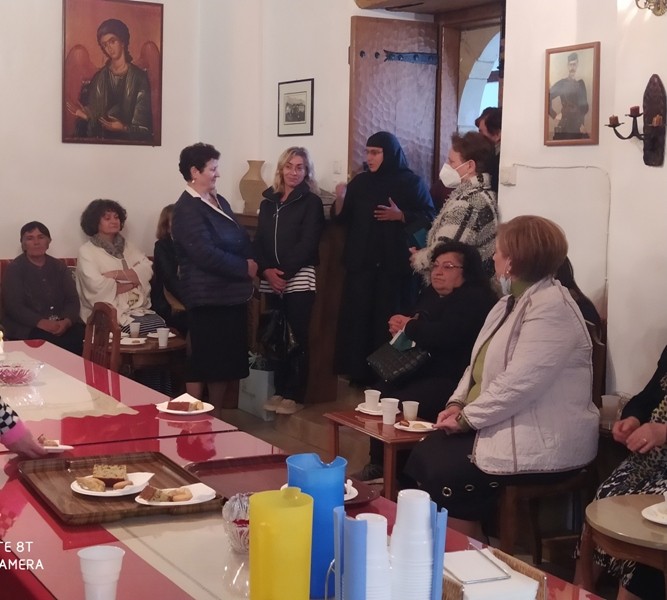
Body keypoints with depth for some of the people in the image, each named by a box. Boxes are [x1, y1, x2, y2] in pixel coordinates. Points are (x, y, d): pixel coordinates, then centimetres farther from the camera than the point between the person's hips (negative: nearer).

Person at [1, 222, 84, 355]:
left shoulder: (59, 266, 16)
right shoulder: (14, 269, 4)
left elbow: (73, 300, 7)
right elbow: (14, 306, -7)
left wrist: (66, 322, -15)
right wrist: (41, 323, -21)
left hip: (62, 324, 4)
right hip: (28, 327, -3)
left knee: (81, 334, -28)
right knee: (50, 340, -34)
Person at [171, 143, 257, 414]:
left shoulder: (219, 202, 14)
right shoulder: (187, 209, -13)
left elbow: (242, 240, 17)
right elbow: (206, 254, -21)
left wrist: (251, 262, -3)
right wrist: (244, 268, -13)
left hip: (232, 294, 9)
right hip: (208, 298, -9)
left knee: (231, 361, 13)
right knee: (203, 363, -2)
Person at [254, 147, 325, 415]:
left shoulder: (311, 202, 0)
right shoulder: (268, 201, 14)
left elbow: (307, 243, -9)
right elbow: (259, 241, 10)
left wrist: (284, 272, -14)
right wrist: (267, 270, -6)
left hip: (299, 279, -4)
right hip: (271, 280, 4)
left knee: (298, 337, -4)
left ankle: (296, 396, 3)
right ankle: (280, 390, 16)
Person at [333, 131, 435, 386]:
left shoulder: (412, 182, 0)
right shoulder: (360, 182, 11)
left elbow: (429, 219, -4)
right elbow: (342, 219, 11)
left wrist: (400, 216, -17)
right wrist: (340, 199, -8)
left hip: (396, 265, -4)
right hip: (361, 263, 4)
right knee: (357, 318, -2)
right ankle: (359, 374, 6)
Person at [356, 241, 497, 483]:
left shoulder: (474, 300, -14)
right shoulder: (431, 294, 16)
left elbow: (442, 335, -28)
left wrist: (408, 326, -11)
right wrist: (399, 324, -5)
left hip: (451, 380, -10)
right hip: (423, 371, 10)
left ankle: (396, 472, -6)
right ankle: (377, 464, 8)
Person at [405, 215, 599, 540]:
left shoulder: (551, 307, -20)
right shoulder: (512, 301, 14)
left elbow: (518, 384, -27)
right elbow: (481, 363, 17)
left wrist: (466, 417, -17)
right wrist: (458, 403, -1)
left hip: (541, 442, -10)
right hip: (500, 425, 10)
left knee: (444, 477, -19)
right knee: (421, 457, -3)